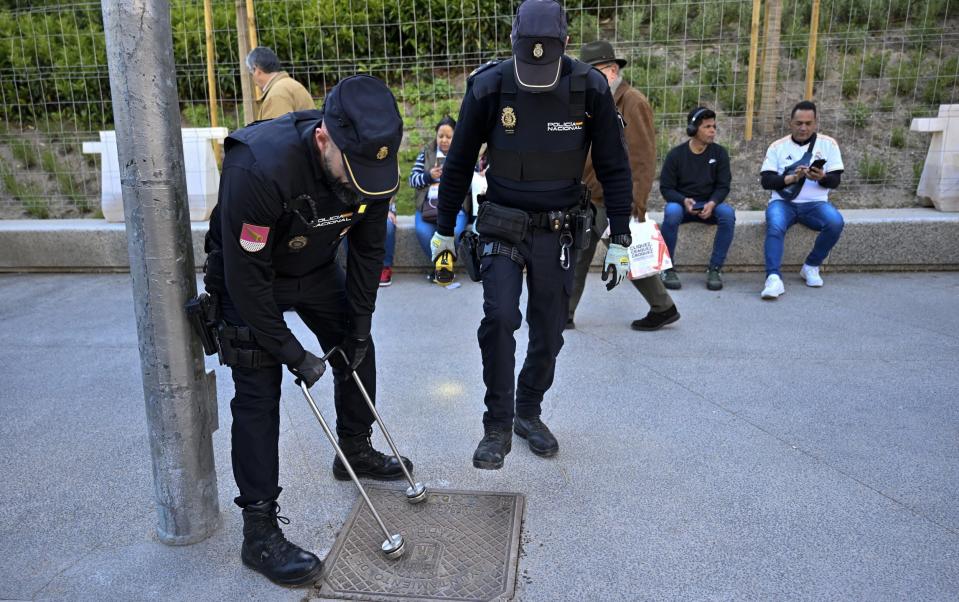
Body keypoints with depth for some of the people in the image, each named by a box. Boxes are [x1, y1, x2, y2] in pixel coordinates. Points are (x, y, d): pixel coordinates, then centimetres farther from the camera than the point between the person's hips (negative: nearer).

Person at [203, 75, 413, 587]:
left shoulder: (370, 160, -21)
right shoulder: (258, 167, -39)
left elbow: (367, 251, -7)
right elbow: (247, 277, -31)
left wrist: (358, 328, -5)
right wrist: (292, 353, -24)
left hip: (316, 269, 6)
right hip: (250, 279, -5)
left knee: (358, 352, 12)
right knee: (258, 392, -9)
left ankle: (355, 452, 36)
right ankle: (259, 529, 1)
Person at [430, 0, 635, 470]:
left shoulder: (590, 88, -10)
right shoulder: (488, 87, -13)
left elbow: (614, 168, -1)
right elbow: (458, 164, -1)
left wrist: (620, 240, -3)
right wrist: (444, 231, 4)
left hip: (557, 230, 2)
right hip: (502, 225, -1)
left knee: (549, 330, 6)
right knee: (499, 318, -16)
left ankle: (528, 412, 29)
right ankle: (497, 426, 1)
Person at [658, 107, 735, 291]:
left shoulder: (719, 153, 2)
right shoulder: (676, 154, -3)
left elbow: (723, 186, 1)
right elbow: (666, 188, -4)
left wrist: (712, 203, -21)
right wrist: (684, 201, -25)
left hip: (709, 205, 2)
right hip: (681, 203, -2)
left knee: (728, 213, -31)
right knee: (671, 212, -37)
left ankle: (715, 269, -21)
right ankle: (668, 268, -24)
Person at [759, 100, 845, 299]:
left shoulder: (828, 144, 8)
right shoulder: (778, 146, 7)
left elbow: (835, 180, 3)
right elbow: (766, 181, -1)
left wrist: (821, 177, -19)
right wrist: (790, 178, -18)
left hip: (815, 203, 1)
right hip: (783, 202, -1)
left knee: (836, 222, -29)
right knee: (774, 226, -34)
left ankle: (811, 266, -6)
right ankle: (774, 277, -39)